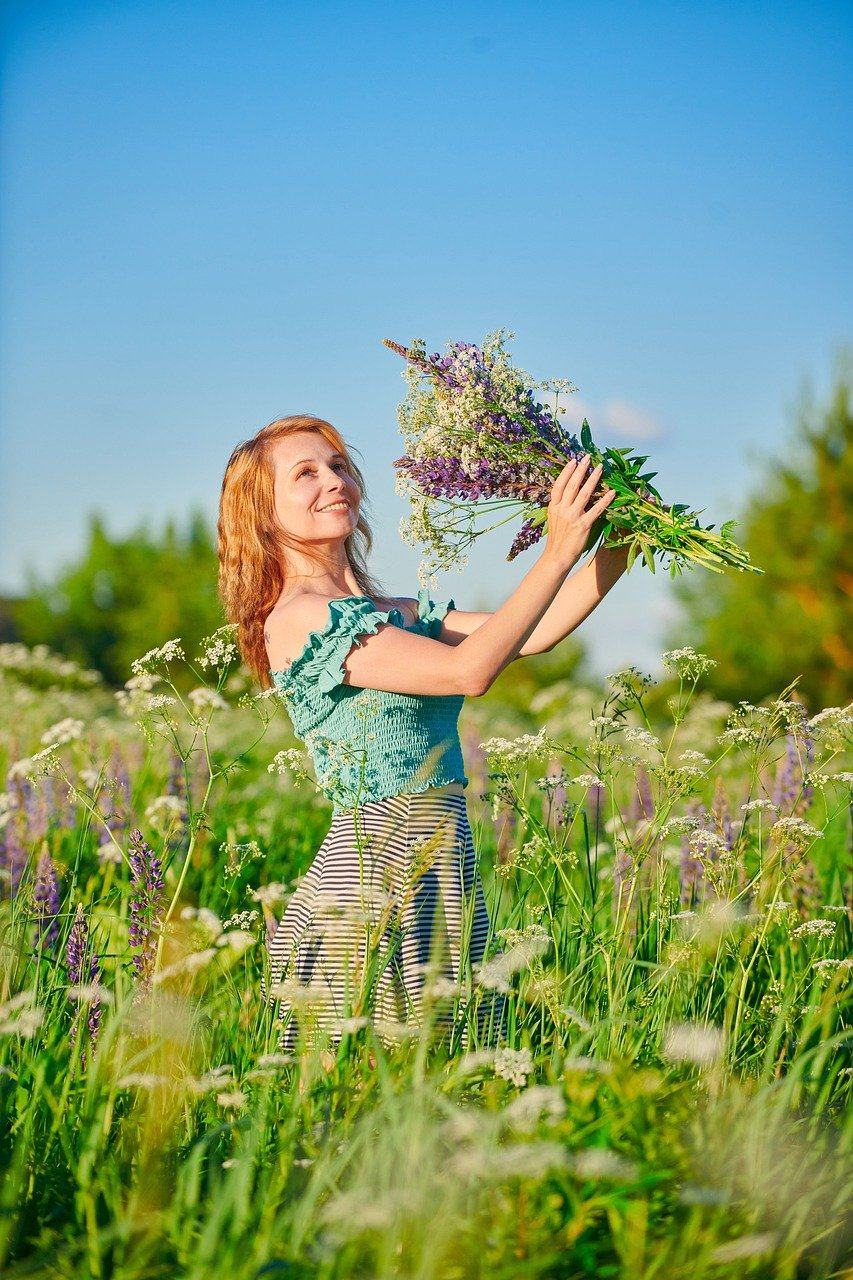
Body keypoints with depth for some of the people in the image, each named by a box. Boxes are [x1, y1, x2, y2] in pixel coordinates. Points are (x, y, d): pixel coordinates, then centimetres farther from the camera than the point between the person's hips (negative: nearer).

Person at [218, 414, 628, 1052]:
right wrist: (559, 551, -16)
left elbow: (533, 635, 8)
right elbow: (469, 671, -17)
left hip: (441, 878, 8)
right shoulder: (295, 620, -10)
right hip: (376, 877, -8)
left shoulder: (401, 613, 16)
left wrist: (615, 549, -3)